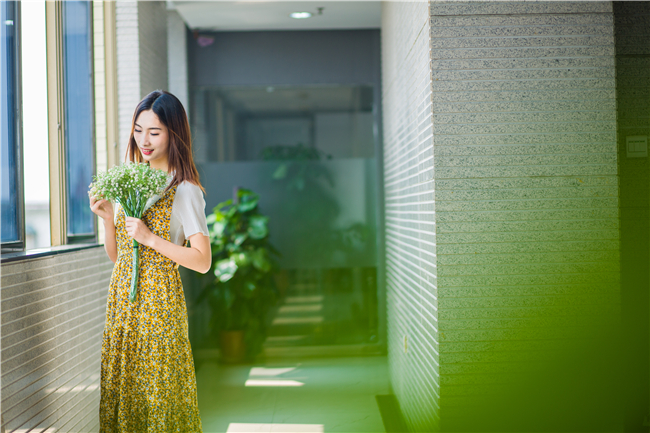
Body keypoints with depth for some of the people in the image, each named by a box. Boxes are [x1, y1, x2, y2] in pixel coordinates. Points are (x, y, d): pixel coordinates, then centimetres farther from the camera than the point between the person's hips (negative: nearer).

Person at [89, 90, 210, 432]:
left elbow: (203, 261, -14)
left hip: (159, 301, -6)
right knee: (120, 387, 10)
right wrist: (108, 218, -1)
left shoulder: (184, 191, -8)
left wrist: (151, 238, -19)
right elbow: (116, 255, 16)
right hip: (122, 298, 7)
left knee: (157, 390, -1)